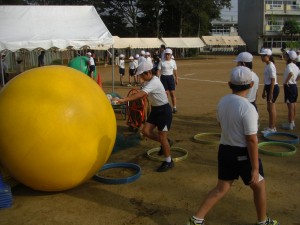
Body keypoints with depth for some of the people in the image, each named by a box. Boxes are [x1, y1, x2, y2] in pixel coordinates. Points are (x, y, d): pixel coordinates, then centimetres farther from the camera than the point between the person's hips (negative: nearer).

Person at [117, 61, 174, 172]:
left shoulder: (154, 82, -27)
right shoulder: (148, 81, 4)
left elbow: (140, 94, -41)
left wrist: (124, 100, -47)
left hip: (164, 111, -9)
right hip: (155, 109, 9)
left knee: (162, 137, -2)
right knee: (146, 131, 0)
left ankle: (168, 162, 15)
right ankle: (164, 143, 23)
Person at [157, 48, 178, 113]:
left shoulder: (173, 62, 5)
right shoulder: (161, 62, -2)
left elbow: (175, 71, 9)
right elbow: (158, 71, -6)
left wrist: (176, 79, 8)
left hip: (170, 77, 1)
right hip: (163, 77, -1)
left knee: (172, 93, 0)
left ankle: (174, 107, 7)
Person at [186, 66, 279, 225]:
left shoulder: (222, 102, -1)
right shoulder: (247, 108, -23)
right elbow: (251, 140, -21)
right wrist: (255, 168, -16)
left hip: (224, 150, 6)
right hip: (243, 153, -6)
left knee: (221, 188, 16)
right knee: (259, 185, 18)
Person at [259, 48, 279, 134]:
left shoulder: (271, 66, -17)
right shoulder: (267, 65, 11)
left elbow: (273, 81, -20)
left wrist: (271, 94, -20)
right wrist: (264, 91, 20)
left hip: (273, 88, -10)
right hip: (269, 87, 10)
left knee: (271, 108, -2)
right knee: (270, 108, 16)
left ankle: (272, 128, 7)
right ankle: (272, 126, 26)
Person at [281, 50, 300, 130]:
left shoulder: (289, 65, -18)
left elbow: (291, 73, -38)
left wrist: (285, 82, -26)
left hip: (289, 87, -9)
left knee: (290, 106, -3)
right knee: (293, 105, 16)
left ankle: (290, 124, 4)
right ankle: (292, 122, 27)